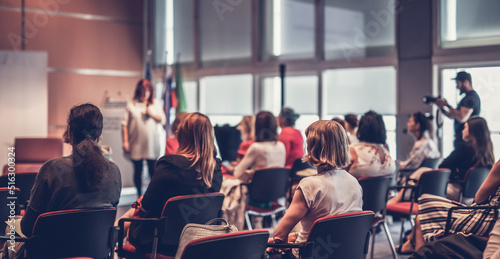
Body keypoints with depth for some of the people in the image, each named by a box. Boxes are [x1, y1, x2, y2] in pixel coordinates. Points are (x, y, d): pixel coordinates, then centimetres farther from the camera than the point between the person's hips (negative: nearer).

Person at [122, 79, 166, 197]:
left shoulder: (156, 104, 10)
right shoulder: (131, 105, 3)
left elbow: (163, 120, 7)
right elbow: (125, 124, 1)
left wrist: (152, 114, -9)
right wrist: (125, 141, -5)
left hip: (151, 143, 1)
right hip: (135, 144, -1)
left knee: (153, 170, 0)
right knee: (137, 171, 7)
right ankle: (139, 196, 17)